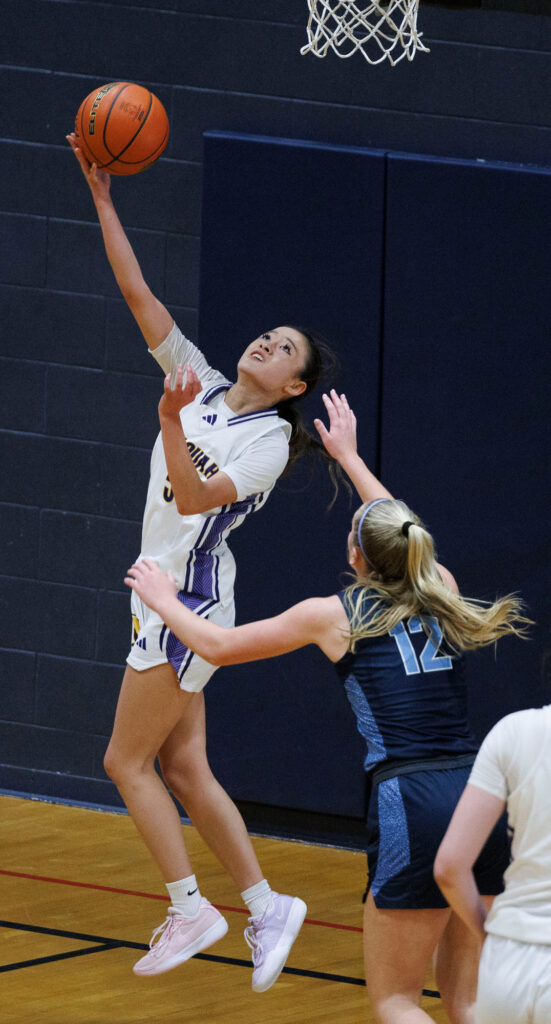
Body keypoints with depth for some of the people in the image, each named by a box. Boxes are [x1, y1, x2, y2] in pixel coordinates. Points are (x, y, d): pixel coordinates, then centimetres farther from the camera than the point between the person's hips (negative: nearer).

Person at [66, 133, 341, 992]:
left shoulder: (267, 440, -11)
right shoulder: (202, 384, 7)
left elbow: (195, 498, -26)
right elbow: (140, 297, 5)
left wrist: (171, 423, -39)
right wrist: (102, 198, -2)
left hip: (189, 603, -8)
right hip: (167, 597, 8)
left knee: (128, 760, -5)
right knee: (182, 769, 9)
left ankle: (191, 910, 1)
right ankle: (265, 905, 14)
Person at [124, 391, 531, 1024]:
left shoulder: (338, 615, 3)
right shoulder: (443, 597, 14)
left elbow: (219, 646, 17)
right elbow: (403, 535, 39)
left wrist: (164, 602, 36)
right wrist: (349, 455, 50)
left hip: (412, 806, -5)